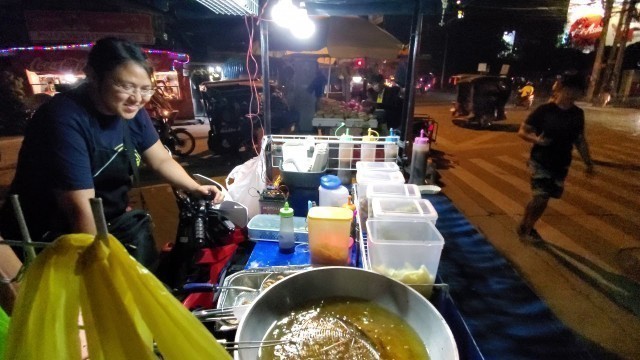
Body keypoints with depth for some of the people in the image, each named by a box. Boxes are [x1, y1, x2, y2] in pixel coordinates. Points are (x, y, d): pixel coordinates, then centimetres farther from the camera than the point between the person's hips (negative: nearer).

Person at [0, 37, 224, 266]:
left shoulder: (132, 113, -4)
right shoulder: (64, 120, -27)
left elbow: (161, 160, 4)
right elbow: (80, 210, -30)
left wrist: (195, 188, -13)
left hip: (109, 226, 6)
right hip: (49, 243, -6)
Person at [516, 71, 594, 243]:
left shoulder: (578, 114, 3)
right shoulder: (544, 110, -12)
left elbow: (580, 140, 13)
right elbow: (522, 131, -8)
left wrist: (588, 162, 11)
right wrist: (536, 139, -27)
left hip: (561, 165, 5)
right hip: (540, 162, -5)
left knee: (544, 199, 10)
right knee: (540, 198, -10)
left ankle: (529, 227, 27)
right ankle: (523, 227, 12)